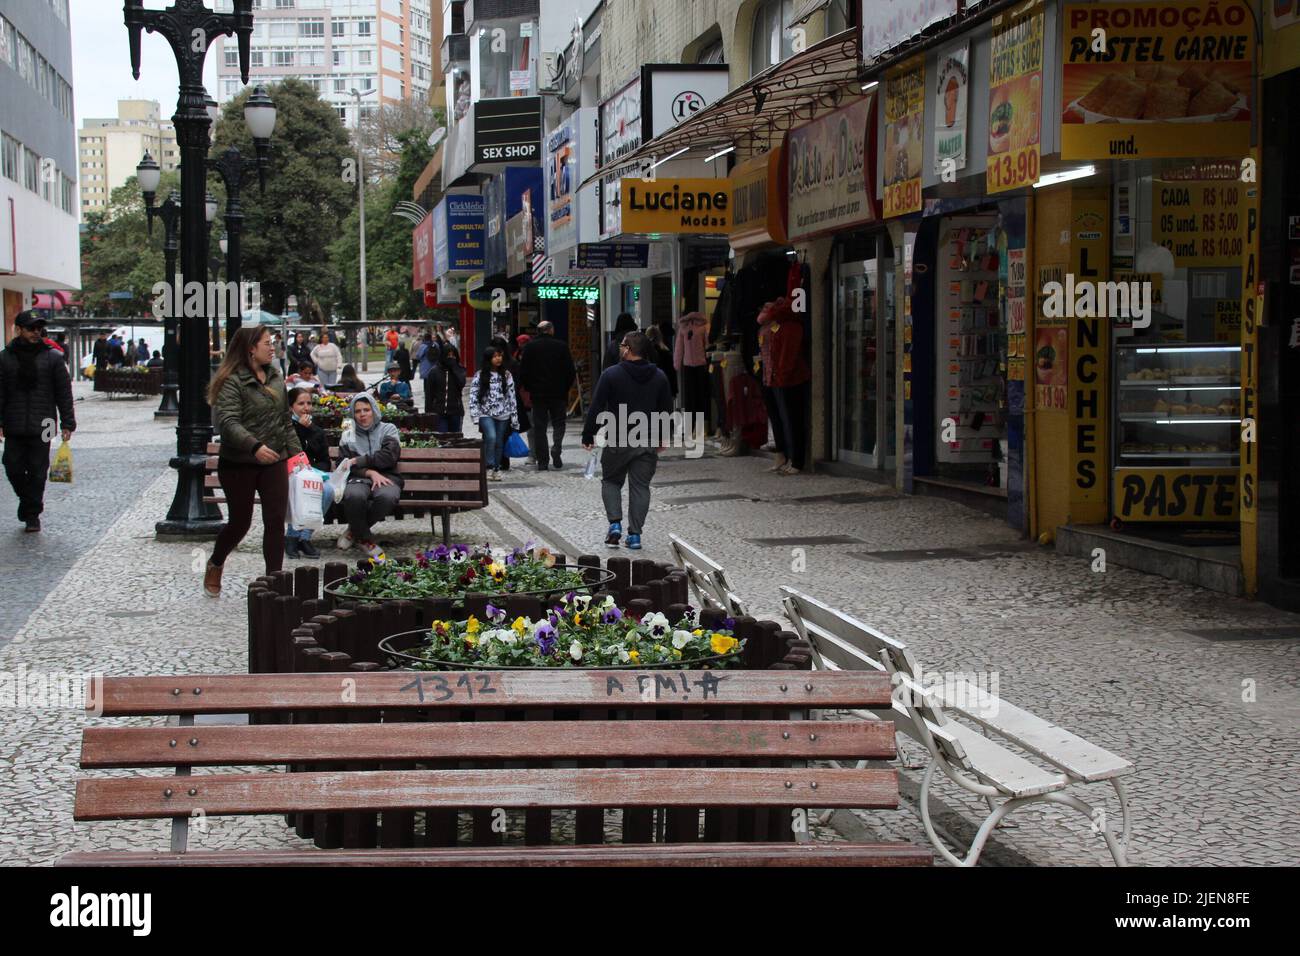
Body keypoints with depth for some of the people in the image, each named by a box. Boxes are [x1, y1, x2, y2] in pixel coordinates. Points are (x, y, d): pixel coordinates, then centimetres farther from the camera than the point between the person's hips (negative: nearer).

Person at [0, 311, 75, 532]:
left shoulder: (53, 357, 3)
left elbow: (64, 393, 4)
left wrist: (67, 424, -1)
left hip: (41, 427, -1)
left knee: (37, 472, 0)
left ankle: (32, 514, 11)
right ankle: (29, 501, 26)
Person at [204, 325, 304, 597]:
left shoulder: (276, 377, 10)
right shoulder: (232, 381, -13)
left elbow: (286, 420, 18)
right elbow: (228, 422, -25)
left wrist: (295, 451, 11)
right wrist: (255, 446, -37)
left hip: (273, 462, 6)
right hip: (238, 464, -6)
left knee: (276, 521, -1)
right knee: (240, 522, 6)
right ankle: (215, 565, 34)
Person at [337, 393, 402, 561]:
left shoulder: (388, 429, 14)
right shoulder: (348, 436, 19)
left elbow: (389, 456, -4)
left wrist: (358, 461, -5)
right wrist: (370, 472, -11)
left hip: (386, 478, 0)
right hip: (359, 479, 0)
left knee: (387, 496, -39)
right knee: (354, 496, -39)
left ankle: (355, 530, -12)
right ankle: (365, 539, -14)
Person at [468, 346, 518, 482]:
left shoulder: (506, 375, 6)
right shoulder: (480, 375, -2)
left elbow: (512, 396, 8)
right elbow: (473, 395, -2)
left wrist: (514, 418, 5)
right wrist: (475, 415, -10)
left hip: (503, 415, 3)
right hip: (486, 414, -3)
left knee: (499, 442, 6)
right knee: (491, 437, -22)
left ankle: (497, 469, 17)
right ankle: (490, 467, -12)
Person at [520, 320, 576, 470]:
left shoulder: (530, 347, -1)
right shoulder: (561, 346, -4)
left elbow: (523, 372, 0)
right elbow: (571, 371, -1)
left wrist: (529, 388, 13)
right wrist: (566, 387, 13)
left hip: (538, 393, 1)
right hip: (558, 393, -1)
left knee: (539, 427, 5)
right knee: (558, 423, 11)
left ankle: (542, 462, 3)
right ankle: (557, 448, -16)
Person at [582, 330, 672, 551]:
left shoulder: (611, 375, -8)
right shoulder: (659, 377, 5)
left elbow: (596, 407, -7)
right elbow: (667, 411, 12)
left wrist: (588, 435, 1)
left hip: (618, 442, -3)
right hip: (648, 443, 3)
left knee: (611, 481, 15)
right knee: (640, 486, 7)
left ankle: (615, 523, -2)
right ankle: (635, 534, 3)